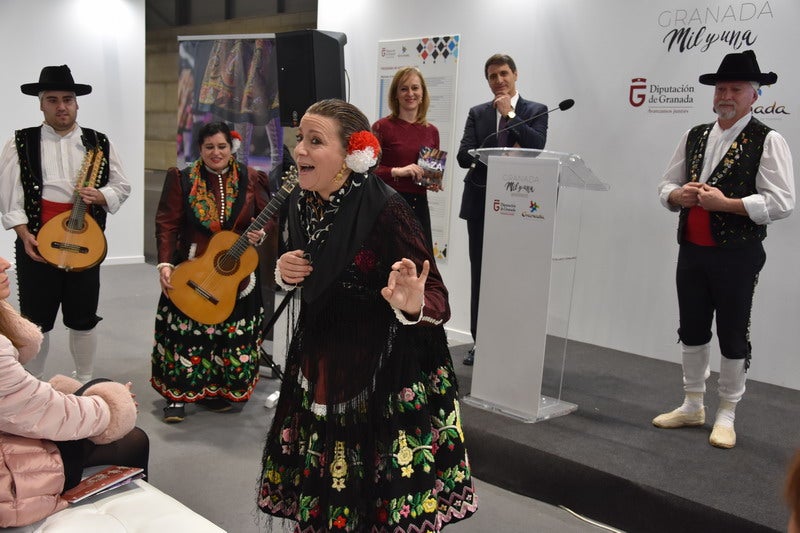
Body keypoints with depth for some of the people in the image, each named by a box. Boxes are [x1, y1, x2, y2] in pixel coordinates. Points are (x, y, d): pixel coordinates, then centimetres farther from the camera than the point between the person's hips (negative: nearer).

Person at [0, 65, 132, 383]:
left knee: (83, 320, 11)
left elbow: (122, 187, 9)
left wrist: (100, 195, -12)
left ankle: (84, 381, 27)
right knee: (35, 321, 7)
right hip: (36, 243, -1)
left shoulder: (99, 143, 6)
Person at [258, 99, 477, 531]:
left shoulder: (385, 210, -23)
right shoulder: (301, 203, -1)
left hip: (385, 374, -6)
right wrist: (285, 274, -6)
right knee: (321, 482, 19)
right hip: (320, 363, 7)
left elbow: (436, 298, -22)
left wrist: (413, 305, -43)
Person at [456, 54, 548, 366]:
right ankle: (481, 343, 14)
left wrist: (510, 114, -7)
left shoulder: (535, 111, 6)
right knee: (480, 275, 6)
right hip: (480, 203, 3)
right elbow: (463, 156, 2)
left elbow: (536, 147, -12)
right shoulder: (477, 113, 13)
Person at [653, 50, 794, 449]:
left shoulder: (767, 141, -7)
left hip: (737, 255, -5)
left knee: (732, 336, 5)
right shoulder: (694, 136, 11)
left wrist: (726, 203, -21)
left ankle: (726, 416, 20)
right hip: (691, 250, 6)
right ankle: (692, 406, 31)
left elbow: (781, 203, -15)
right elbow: (666, 185, 14)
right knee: (691, 330, 15)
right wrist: (680, 195, -9)